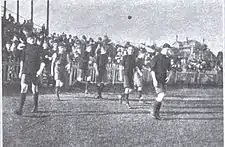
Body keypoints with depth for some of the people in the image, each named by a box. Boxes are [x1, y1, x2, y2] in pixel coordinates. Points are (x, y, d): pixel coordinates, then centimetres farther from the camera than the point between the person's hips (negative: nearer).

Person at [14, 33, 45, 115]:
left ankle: (36, 107, 24)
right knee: (23, 88, -11)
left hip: (35, 72, -1)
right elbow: (22, 60, 13)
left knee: (35, 89, 8)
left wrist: (40, 70, -16)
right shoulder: (25, 48, 7)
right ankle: (20, 109, -15)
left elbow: (42, 61, -3)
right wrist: (21, 71, 12)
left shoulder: (38, 48, 1)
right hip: (26, 71, 1)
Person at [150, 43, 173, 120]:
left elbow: (170, 70, 16)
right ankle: (154, 112, -6)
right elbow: (152, 69, -10)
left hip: (163, 80, 7)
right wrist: (154, 80, -19)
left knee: (160, 97, 7)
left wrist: (169, 77, -5)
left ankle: (157, 113, 17)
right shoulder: (156, 57, -6)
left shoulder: (167, 59, 13)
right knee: (161, 95, -19)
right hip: (157, 79, -7)